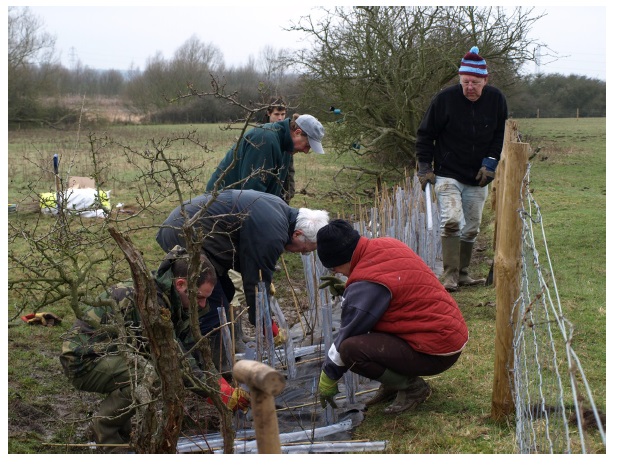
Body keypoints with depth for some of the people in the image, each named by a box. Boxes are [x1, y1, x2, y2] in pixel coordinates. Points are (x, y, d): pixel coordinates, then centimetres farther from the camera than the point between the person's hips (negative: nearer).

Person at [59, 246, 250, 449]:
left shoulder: (173, 301, 1)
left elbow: (194, 352, 3)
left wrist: (220, 383, -10)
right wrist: (219, 393, -30)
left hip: (112, 353, 9)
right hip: (83, 359, -9)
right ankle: (105, 426, -9)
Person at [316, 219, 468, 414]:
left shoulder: (368, 282, -22)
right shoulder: (385, 245, 3)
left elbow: (349, 332, -12)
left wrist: (328, 378, 0)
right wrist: (346, 290, 10)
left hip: (437, 353, -10)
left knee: (351, 349, -22)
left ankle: (412, 386, -4)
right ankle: (394, 383, 15)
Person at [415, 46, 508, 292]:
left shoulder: (496, 99, -2)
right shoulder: (445, 98, -11)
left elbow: (501, 135, 11)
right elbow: (425, 134, -2)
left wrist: (490, 163, -1)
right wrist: (425, 167, -6)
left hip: (478, 178, 4)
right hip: (447, 174, -4)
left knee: (471, 229, 9)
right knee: (451, 221, -19)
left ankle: (463, 273, 23)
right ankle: (450, 275, -14)